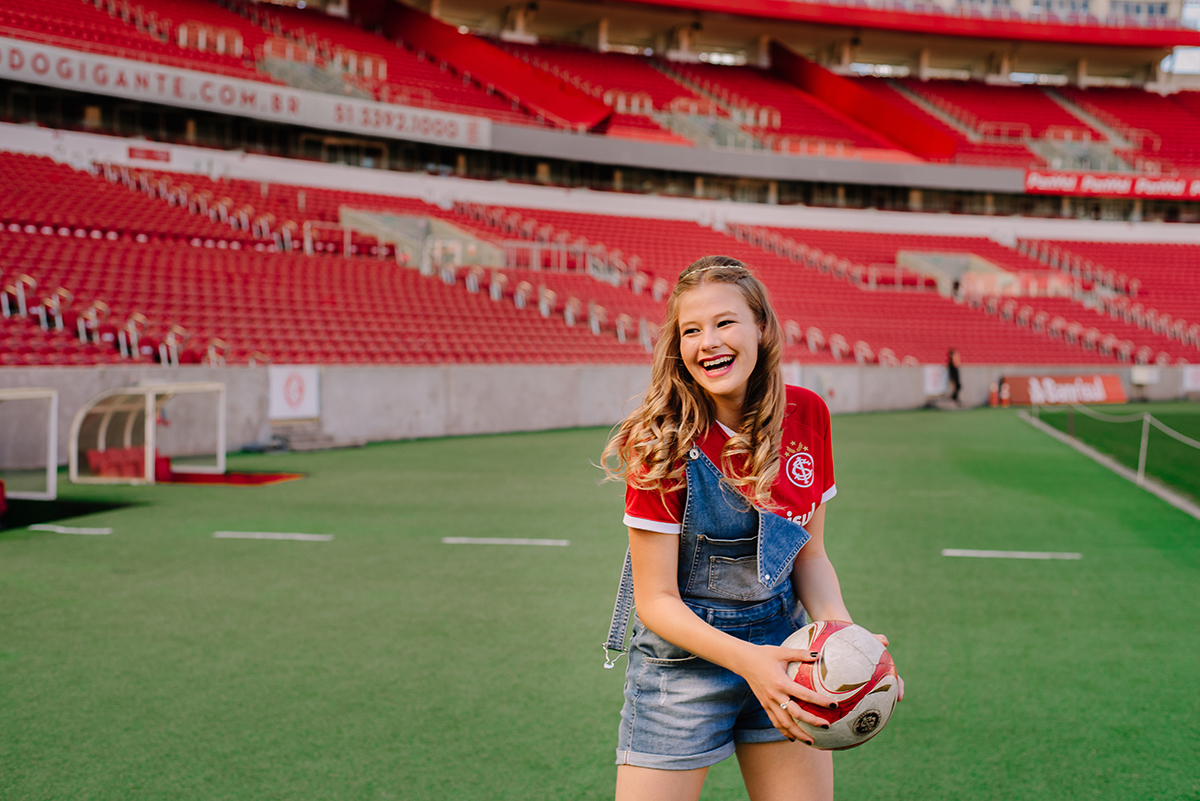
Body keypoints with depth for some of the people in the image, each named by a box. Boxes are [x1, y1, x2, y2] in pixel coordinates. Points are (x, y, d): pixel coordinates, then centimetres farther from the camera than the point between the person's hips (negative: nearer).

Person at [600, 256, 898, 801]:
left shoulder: (807, 416, -4)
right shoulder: (664, 444, -17)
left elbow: (809, 555, 4)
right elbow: (656, 600, -15)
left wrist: (839, 630, -14)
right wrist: (747, 659, -28)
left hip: (781, 641, 4)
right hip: (684, 652, -4)